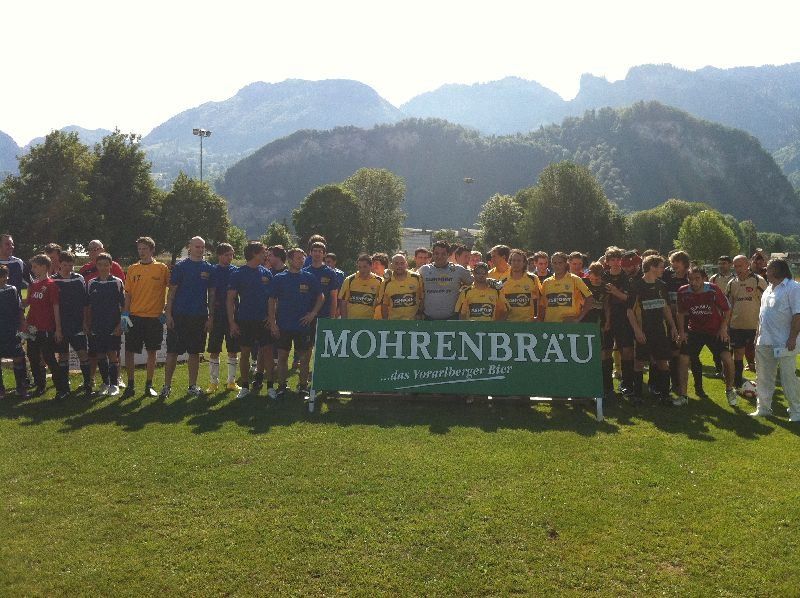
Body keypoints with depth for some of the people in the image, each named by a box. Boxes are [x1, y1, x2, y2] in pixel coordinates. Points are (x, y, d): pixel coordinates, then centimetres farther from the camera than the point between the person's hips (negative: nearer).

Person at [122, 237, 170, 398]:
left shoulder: (162, 268, -1)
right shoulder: (133, 269, 6)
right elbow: (128, 294, 8)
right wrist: (125, 314, 1)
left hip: (154, 317, -2)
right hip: (135, 316, 2)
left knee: (152, 352, 6)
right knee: (129, 351, 0)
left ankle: (149, 385, 16)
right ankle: (131, 385, 12)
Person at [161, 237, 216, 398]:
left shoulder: (209, 268, 7)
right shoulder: (180, 266, -1)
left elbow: (211, 294, 9)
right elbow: (172, 291, -1)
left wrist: (210, 317, 4)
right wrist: (168, 314, -7)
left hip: (200, 317, 3)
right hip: (179, 316, -3)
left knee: (195, 353, 9)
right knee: (172, 352, -1)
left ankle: (193, 386, 18)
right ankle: (167, 386, 8)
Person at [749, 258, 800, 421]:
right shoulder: (769, 288, 16)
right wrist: (758, 334, 17)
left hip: (784, 343, -9)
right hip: (765, 341, 9)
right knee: (764, 377, 14)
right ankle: (763, 408, 25)